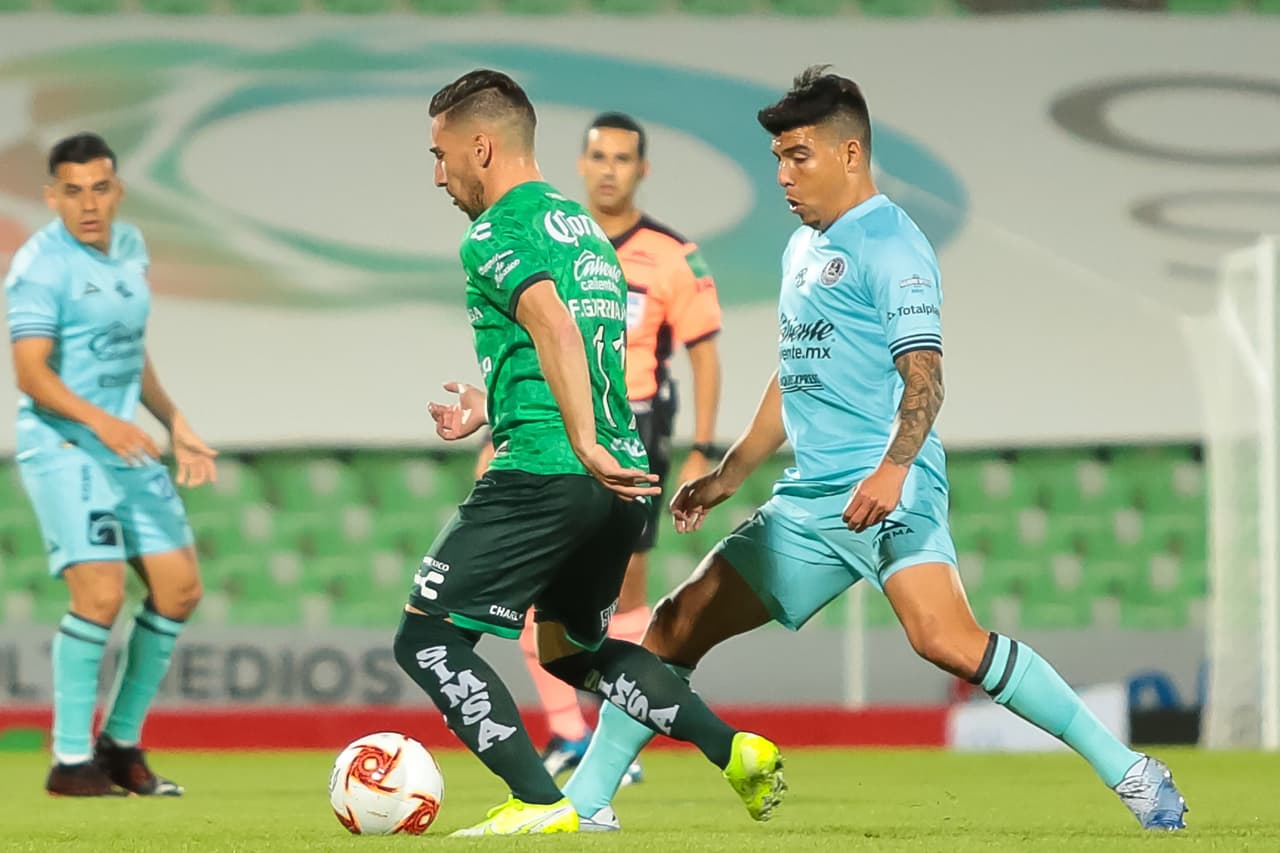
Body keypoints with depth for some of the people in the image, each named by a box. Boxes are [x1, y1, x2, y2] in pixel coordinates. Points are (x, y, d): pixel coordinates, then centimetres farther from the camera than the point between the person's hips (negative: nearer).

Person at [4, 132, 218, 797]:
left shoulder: (129, 247, 11)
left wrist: (175, 427, 21)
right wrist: (100, 421, -34)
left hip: (127, 448, 8)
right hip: (61, 447, -8)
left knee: (179, 588, 6)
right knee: (101, 592, -19)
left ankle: (122, 744, 17)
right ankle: (70, 761, -9)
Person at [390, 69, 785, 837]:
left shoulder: (496, 233, -6)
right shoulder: (585, 228, 21)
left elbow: (554, 326, -24)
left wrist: (584, 446, -30)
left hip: (547, 476, -9)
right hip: (622, 481, 9)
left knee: (427, 638, -1)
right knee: (571, 649, 26)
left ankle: (539, 803, -11)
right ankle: (738, 752, 13)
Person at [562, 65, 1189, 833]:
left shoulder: (888, 244, -7)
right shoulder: (802, 249, 20)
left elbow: (923, 372, -18)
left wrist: (893, 467, -33)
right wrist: (728, 477, 32)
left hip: (888, 495, -9)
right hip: (807, 502, 9)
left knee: (945, 638, -29)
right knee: (678, 625, 9)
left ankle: (1129, 773, -23)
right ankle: (583, 803, 18)